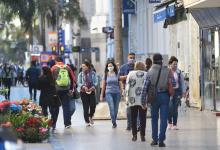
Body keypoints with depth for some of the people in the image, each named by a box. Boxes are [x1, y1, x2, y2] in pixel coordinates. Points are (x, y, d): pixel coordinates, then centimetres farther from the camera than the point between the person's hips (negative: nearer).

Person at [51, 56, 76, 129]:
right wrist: (72, 88, 11)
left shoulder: (54, 68, -2)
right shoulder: (67, 67, 5)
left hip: (56, 89, -1)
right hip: (66, 90, 1)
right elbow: (73, 78, 5)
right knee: (66, 106, 7)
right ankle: (67, 123, 6)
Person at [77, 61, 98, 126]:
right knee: (86, 107, -2)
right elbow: (79, 83, -1)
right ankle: (87, 121, 9)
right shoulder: (81, 74, 1)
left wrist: (93, 87, -15)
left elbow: (96, 81, 2)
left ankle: (90, 117, 21)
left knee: (93, 105, -8)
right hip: (83, 92, -1)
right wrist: (83, 87, -18)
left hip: (92, 91, 1)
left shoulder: (93, 73, 1)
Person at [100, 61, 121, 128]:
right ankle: (114, 123, -17)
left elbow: (120, 84, 7)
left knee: (116, 109, 5)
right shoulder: (105, 75, 6)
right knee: (111, 107, -17)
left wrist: (122, 92, 1)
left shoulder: (117, 75, 4)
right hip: (109, 93, -1)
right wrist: (101, 95, 11)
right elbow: (103, 86, 11)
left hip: (117, 93, 1)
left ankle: (114, 121, 22)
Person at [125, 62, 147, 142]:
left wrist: (127, 97, 4)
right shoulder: (146, 74, 1)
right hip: (143, 100, 0)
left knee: (133, 118, 8)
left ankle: (134, 135, 8)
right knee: (142, 118, 2)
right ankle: (142, 136, 0)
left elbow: (127, 86, 0)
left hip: (133, 100, 0)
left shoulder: (130, 74, 3)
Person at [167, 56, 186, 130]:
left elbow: (182, 82, 15)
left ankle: (174, 124, 10)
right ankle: (169, 122, 9)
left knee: (175, 108, 3)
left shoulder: (179, 72, 9)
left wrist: (183, 92, 10)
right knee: (170, 107, -13)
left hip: (177, 91, 3)